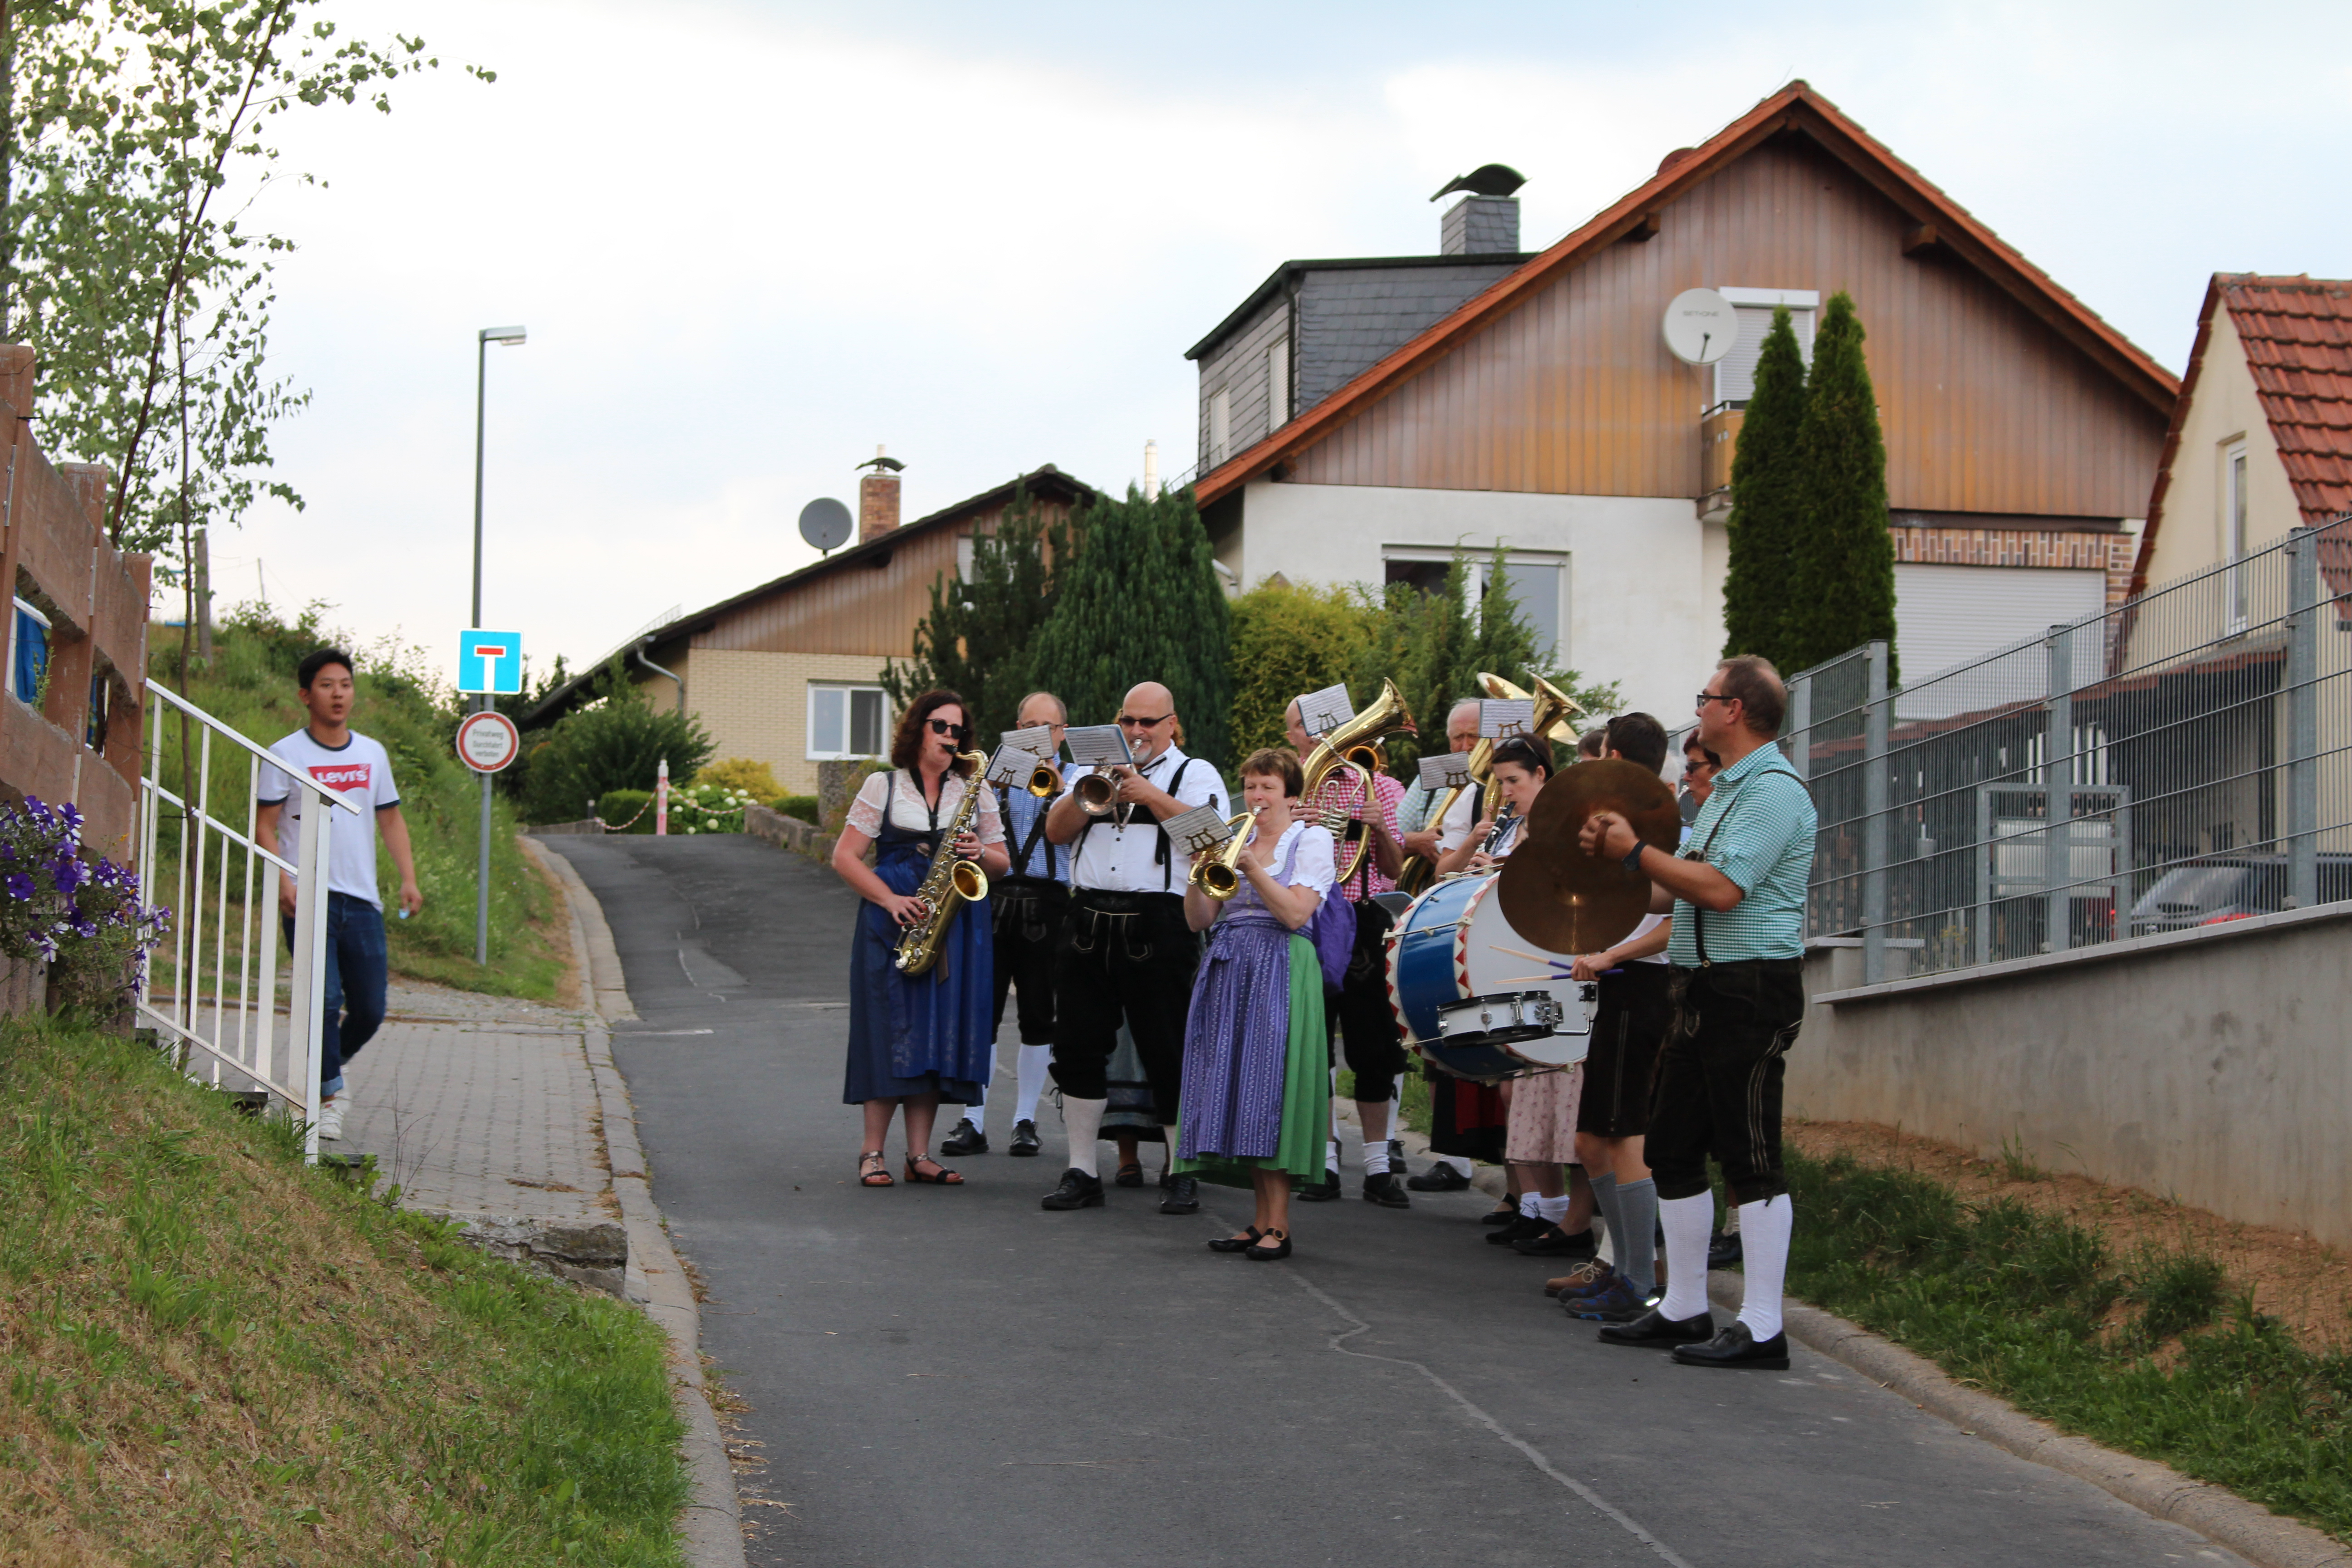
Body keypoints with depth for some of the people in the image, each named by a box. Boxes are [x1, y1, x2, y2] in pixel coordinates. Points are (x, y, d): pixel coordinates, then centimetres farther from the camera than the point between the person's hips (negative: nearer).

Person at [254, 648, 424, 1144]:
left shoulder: (372, 754, 14)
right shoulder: (285, 756, 0)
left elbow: (391, 819, 20)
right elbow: (265, 825, -1)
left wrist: (408, 878, 8)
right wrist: (284, 880, -15)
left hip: (362, 900, 4)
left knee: (370, 1010, 3)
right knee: (325, 1000, -15)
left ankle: (324, 1071, 29)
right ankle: (327, 1094, -3)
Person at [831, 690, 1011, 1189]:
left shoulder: (975, 788, 14)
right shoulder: (884, 786, 5)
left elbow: (1002, 863, 14)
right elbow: (845, 856, 1)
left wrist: (980, 853, -9)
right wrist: (890, 900, -12)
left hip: (957, 924, 3)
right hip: (893, 920, -3)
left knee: (940, 1031, -1)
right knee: (890, 1029, -8)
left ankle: (919, 1154, 3)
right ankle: (872, 1151, -1)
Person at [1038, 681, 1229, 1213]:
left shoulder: (1195, 774, 8)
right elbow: (1056, 830, 8)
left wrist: (1148, 795, -15)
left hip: (1157, 926, -4)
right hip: (1089, 924, 4)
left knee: (1167, 1053, -2)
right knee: (1078, 1047, 4)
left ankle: (1184, 1176, 7)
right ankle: (1081, 1173, 12)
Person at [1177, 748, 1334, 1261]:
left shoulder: (1311, 839, 2)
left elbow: (1296, 913, -10)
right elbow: (1199, 921, 10)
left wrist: (1252, 869, -18)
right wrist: (1199, 876, -8)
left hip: (1279, 970, -5)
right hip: (1227, 969, 5)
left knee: (1271, 1082, -11)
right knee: (1237, 1088, 2)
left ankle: (1277, 1225, -10)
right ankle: (1261, 1219, 8)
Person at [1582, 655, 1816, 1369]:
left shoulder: (1775, 790, -14)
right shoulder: (1726, 789, 19)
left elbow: (1721, 888, -23)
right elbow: (1683, 884, 19)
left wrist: (1635, 850, -13)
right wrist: (1614, 852, 5)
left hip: (1751, 990, -10)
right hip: (1702, 989, 10)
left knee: (1750, 1157, -7)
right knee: (1673, 1149, 13)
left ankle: (1762, 1328, -4)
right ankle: (1683, 1308, 22)